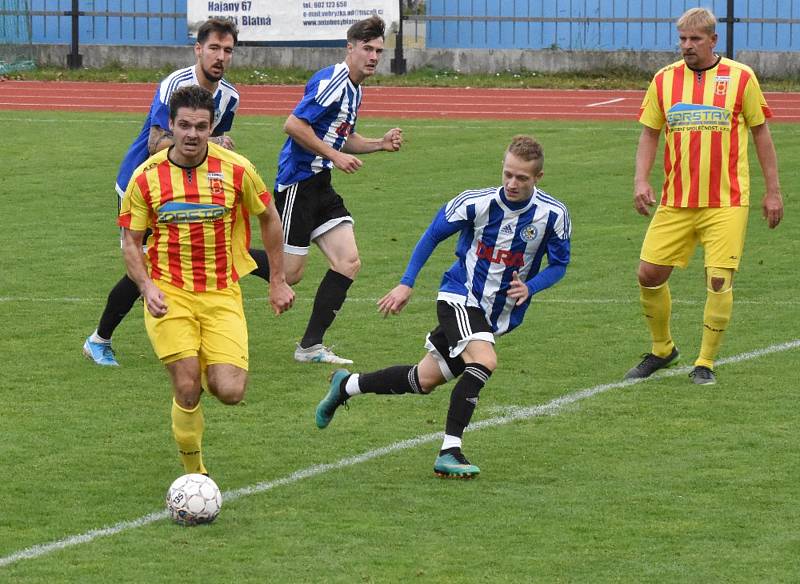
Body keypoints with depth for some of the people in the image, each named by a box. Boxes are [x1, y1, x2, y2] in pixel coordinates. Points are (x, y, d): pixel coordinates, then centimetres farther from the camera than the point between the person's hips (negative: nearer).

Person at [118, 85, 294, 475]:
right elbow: (131, 242, 3)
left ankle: (210, 373, 27)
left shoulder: (235, 169, -6)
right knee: (187, 388, -13)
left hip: (222, 294, 1)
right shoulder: (146, 177, -5)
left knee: (230, 392, -12)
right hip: (169, 295, 0)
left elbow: (269, 218, 10)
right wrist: (147, 287, -14)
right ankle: (194, 475, 8)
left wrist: (278, 281, 12)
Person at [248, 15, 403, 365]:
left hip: (320, 186, 9)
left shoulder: (354, 90, 14)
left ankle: (311, 346, 4)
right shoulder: (332, 82, -17)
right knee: (289, 273, -6)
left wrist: (380, 143, 13)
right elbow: (293, 125, -23)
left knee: (349, 262, 0)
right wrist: (335, 155, -20)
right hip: (298, 184, -9)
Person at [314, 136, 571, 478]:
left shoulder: (554, 215, -13)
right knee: (484, 360, -31)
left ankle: (346, 385, 33)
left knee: (425, 380, 10)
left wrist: (530, 287, -18)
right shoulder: (476, 203, -18)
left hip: (497, 314, 4)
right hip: (459, 297, -4)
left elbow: (559, 264, 2)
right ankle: (450, 452, -27)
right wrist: (406, 284, -2)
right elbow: (433, 234, -1)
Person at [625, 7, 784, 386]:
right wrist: (641, 180, -4)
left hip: (726, 202, -3)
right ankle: (662, 350, 23)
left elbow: (761, 133, 4)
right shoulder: (664, 80, 5)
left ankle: (706, 364, 4)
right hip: (675, 201, 3)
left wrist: (773, 190, 4)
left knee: (719, 279, -10)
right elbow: (649, 134, 11)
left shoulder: (741, 78, -2)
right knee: (649, 273, 0)